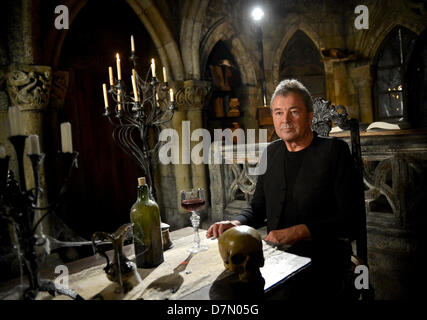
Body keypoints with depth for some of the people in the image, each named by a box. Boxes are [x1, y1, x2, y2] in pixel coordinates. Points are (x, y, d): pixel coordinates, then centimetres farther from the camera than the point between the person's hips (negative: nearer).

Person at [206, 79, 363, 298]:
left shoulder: (334, 150, -5)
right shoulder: (271, 153, 11)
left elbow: (350, 220, -11)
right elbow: (258, 207, 16)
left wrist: (297, 232, -21)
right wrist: (236, 224, -4)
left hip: (322, 257, -4)